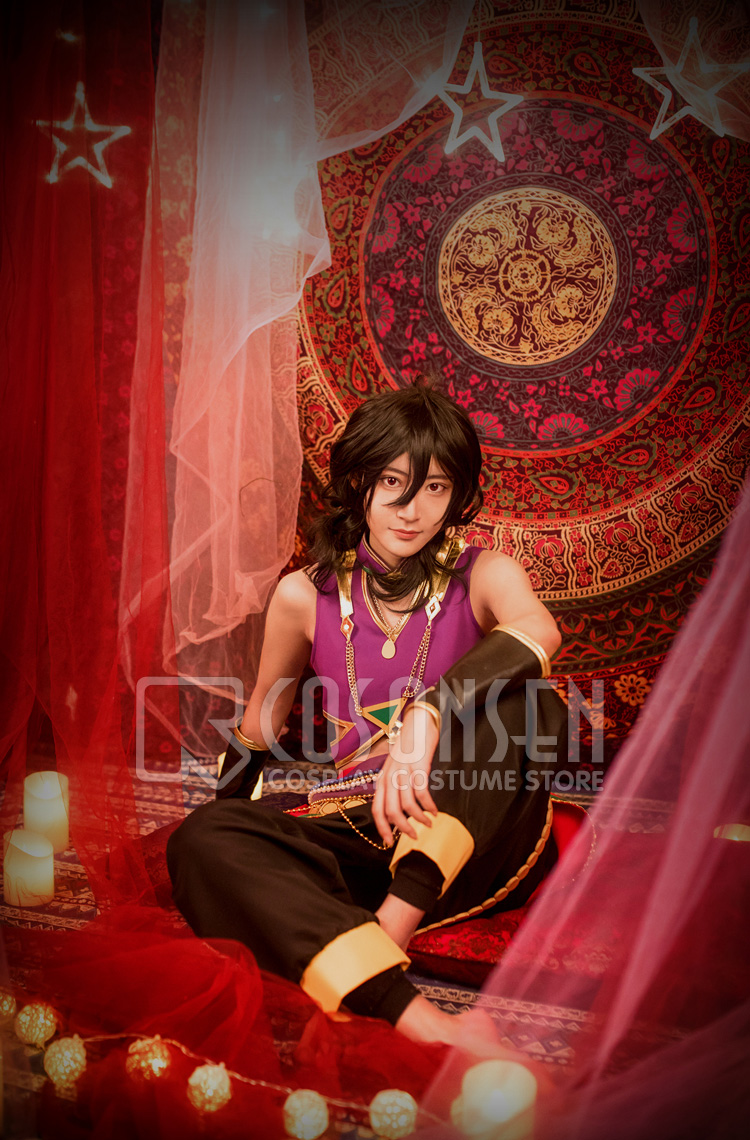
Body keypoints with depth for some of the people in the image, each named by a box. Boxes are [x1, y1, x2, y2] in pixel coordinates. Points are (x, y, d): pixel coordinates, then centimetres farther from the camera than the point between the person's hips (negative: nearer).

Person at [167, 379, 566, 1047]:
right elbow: (259, 727, 18)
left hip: (471, 848, -1)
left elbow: (539, 632, -27)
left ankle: (391, 926, -31)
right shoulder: (306, 597, 4)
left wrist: (429, 715, -41)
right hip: (359, 836, 2)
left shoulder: (483, 576, -1)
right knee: (201, 839, -24)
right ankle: (411, 1015, -42)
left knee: (519, 696, -27)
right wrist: (225, 842, 19)